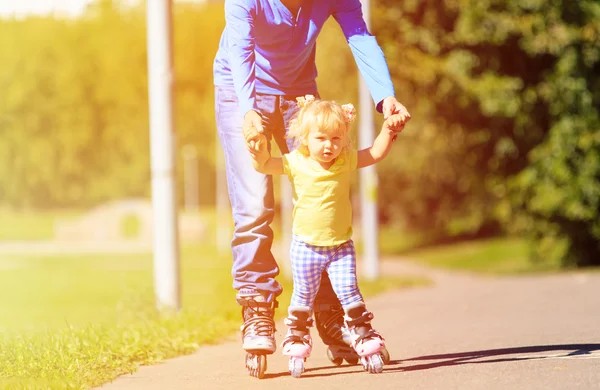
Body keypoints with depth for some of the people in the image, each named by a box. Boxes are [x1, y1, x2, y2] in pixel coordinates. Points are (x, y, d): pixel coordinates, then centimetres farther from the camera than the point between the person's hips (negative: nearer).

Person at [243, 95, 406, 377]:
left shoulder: (346, 161, -3)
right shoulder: (296, 163, -9)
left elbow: (376, 154, 5)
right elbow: (263, 165, -12)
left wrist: (388, 130, -9)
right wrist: (259, 147, -32)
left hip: (341, 244, 1)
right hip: (306, 245, -1)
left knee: (348, 292, -4)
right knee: (303, 296, 9)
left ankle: (365, 340, 4)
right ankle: (296, 342, 23)